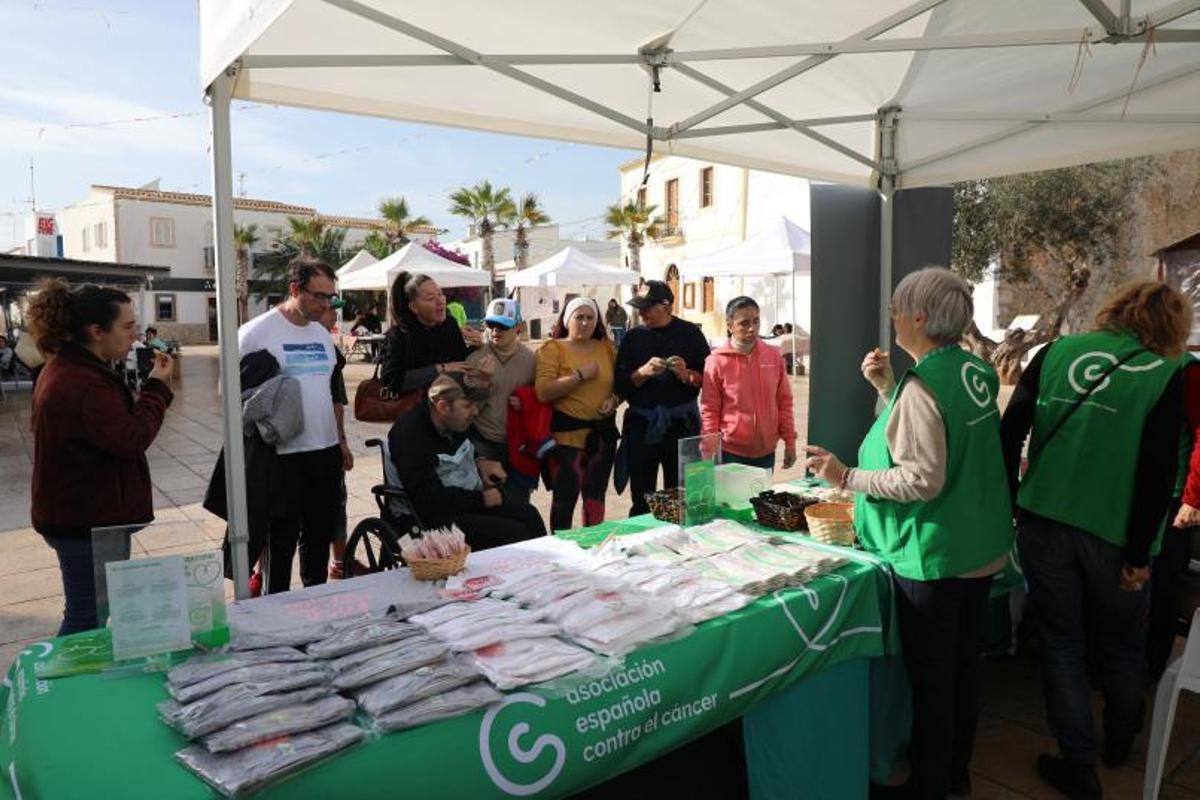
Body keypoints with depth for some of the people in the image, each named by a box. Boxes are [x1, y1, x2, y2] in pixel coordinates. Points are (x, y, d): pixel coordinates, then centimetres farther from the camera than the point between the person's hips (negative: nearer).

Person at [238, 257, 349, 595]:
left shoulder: (322, 334, 11)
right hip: (282, 453, -6)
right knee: (282, 538, 3)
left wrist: (341, 440, 17)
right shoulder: (257, 332, -10)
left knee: (320, 532, 17)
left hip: (326, 450, 7)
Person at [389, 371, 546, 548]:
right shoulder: (410, 436, -21)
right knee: (513, 533, -21)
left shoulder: (453, 426, 8)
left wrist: (479, 464, 9)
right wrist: (481, 498, -19)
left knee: (528, 514, -4)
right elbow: (429, 499, -27)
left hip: (470, 501, 9)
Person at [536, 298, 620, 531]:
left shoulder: (607, 347, 10)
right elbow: (543, 392, -16)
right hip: (567, 433, -5)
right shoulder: (553, 348, -4)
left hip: (603, 431, 5)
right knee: (566, 495, -4)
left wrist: (614, 400, -3)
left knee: (596, 494, 15)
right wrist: (580, 374, -16)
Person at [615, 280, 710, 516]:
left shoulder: (690, 333, 4)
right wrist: (643, 372, -15)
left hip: (681, 423, -1)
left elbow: (708, 377, 3)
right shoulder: (634, 337, 8)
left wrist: (687, 375, -15)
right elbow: (620, 384, 3)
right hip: (641, 424, 2)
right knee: (641, 499, 7)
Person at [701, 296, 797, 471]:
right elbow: (709, 412, -6)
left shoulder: (774, 356, 2)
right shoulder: (716, 361, -9)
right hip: (730, 452, -4)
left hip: (766, 451, 4)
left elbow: (784, 402, 8)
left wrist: (789, 442, 6)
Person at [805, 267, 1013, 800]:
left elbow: (923, 479, -26)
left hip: (932, 558, -9)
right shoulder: (976, 370, 3)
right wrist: (888, 387, 10)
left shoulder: (922, 385, -23)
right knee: (964, 665, 21)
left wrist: (847, 477, -21)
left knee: (931, 679, 7)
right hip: (982, 549, 9)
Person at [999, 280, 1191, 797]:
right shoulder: (1163, 375, -5)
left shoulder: (1056, 352, 3)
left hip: (1044, 523, 1)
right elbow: (1158, 474, -10)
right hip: (1110, 535, -1)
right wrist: (1138, 554, -5)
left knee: (1062, 644, 13)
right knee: (1120, 647, 21)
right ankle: (1119, 744, 43)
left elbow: (1010, 433, -2)